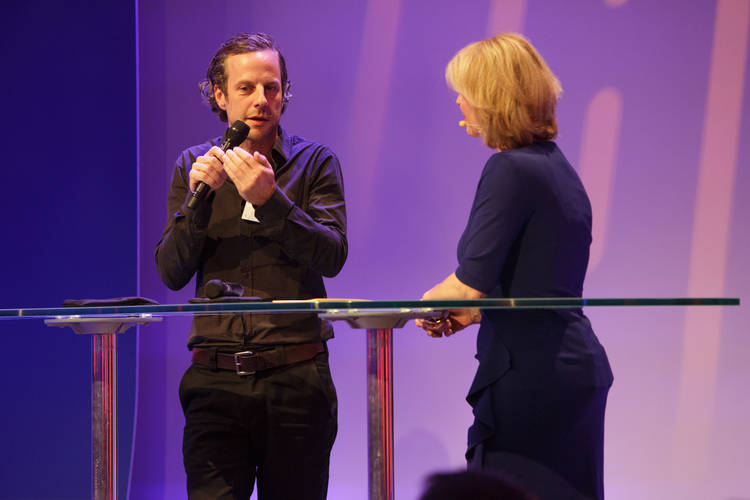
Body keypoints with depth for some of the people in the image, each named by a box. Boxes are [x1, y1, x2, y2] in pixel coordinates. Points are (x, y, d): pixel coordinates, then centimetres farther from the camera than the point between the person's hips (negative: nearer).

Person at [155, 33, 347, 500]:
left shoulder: (315, 162, 6)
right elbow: (171, 273, 5)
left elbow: (332, 256, -8)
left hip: (296, 378, -1)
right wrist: (197, 199, -10)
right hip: (217, 379, 1)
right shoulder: (194, 166, 11)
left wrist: (269, 199, -20)